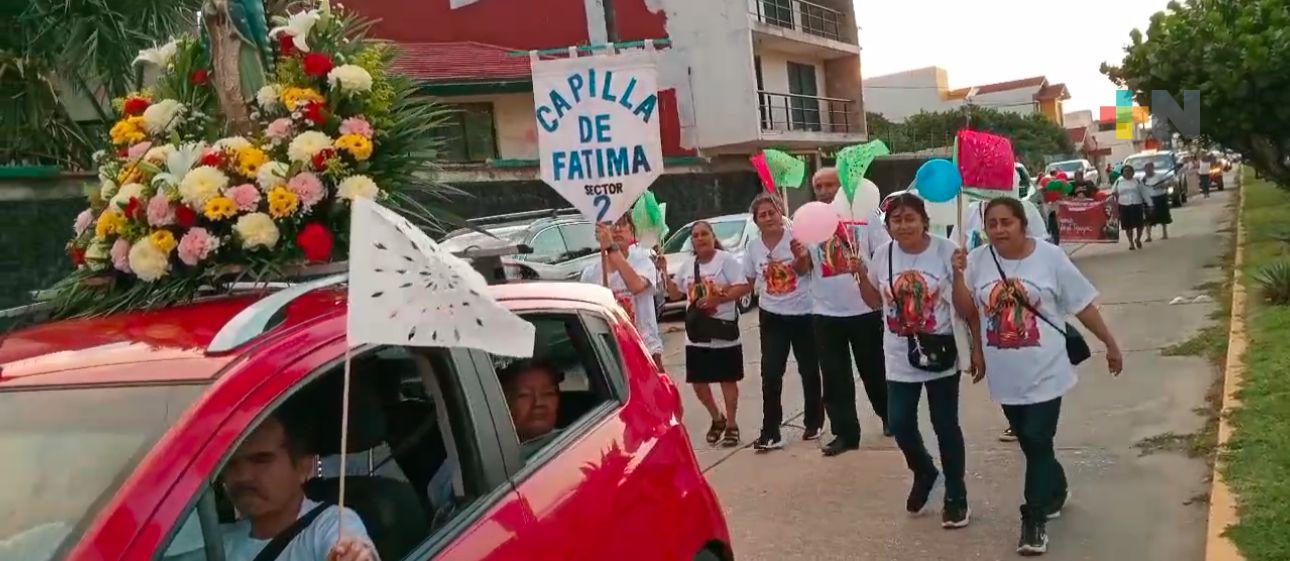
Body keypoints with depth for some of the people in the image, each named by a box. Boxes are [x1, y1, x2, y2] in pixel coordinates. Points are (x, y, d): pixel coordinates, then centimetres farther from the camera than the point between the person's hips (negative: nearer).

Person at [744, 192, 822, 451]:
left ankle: (814, 421, 32)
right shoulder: (753, 248, 0)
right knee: (771, 373, -5)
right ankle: (770, 432, -1)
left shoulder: (796, 237, -12)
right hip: (772, 317, 2)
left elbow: (803, 270, -25)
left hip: (803, 313, -2)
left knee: (809, 370, 13)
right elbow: (750, 282, 12)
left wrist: (801, 258, -46)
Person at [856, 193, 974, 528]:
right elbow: (876, 302, 12)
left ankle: (956, 496, 26)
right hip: (899, 359, 3)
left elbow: (967, 311, -11)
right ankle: (924, 473, 34)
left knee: (945, 426, 6)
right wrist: (860, 273, -3)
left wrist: (957, 275, -26)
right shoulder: (883, 255, -3)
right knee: (899, 424, 3)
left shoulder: (946, 251, -13)